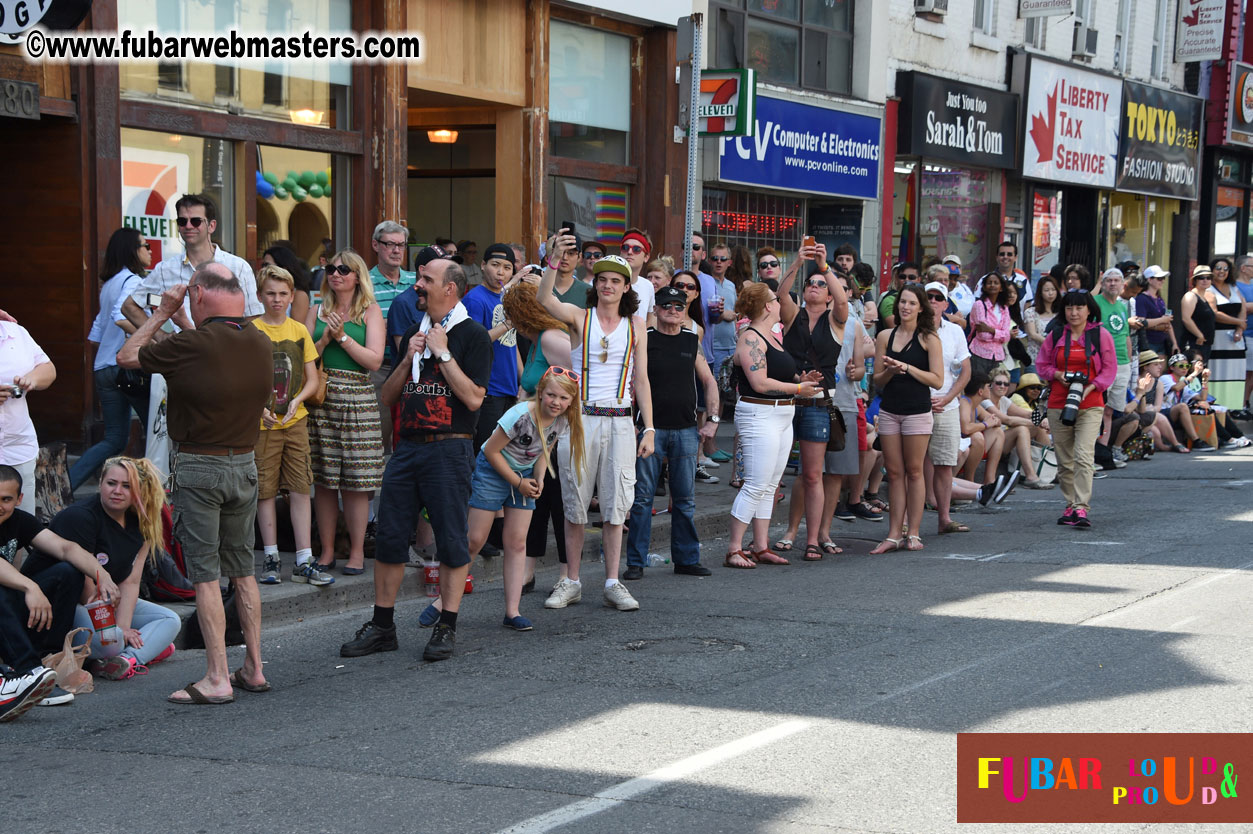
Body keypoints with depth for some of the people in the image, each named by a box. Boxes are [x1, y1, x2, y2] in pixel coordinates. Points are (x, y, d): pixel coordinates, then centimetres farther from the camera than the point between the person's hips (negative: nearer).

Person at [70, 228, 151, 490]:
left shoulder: (109, 284, 18)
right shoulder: (132, 280, -9)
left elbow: (98, 331, 21)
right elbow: (121, 317, -27)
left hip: (103, 369, 9)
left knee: (115, 439, 10)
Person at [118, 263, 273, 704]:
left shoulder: (192, 346, -17)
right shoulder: (261, 344, 2)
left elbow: (126, 356, -3)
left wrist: (162, 313, 6)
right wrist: (179, 320, 25)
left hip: (199, 468, -6)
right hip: (245, 464, 6)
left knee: (205, 573, -3)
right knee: (243, 569, 15)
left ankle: (217, 679, -3)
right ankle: (254, 668, 18)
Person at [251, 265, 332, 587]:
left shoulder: (300, 331, 8)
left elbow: (313, 379, 9)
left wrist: (296, 400, -9)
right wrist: (258, 408, -16)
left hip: (295, 421, 3)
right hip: (263, 424, -3)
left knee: (300, 489, 0)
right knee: (266, 490, 3)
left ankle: (304, 561, 3)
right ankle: (270, 558, 13)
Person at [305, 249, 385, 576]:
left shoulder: (370, 312, 6)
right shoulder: (317, 312, 15)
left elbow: (374, 360, -4)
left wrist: (343, 337, -9)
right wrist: (324, 340, -7)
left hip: (357, 399, -3)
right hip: (321, 399, 3)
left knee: (356, 481, -3)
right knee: (323, 481, 3)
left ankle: (357, 552, 4)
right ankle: (326, 551, 11)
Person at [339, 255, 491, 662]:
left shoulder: (472, 335, -3)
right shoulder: (413, 333, 17)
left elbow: (474, 398, -14)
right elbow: (387, 397, 16)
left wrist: (442, 353, -12)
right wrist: (408, 359, 1)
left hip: (448, 449, -6)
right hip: (407, 446, 6)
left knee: (451, 539, -1)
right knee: (389, 535, 5)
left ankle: (446, 628, 7)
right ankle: (382, 626, 13)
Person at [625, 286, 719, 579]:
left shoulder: (692, 341, 10)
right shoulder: (643, 340, 0)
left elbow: (709, 381, 16)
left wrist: (713, 419, 7)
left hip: (686, 430, 3)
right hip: (651, 428, -3)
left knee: (685, 499, 7)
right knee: (643, 497, -2)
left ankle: (686, 558, 16)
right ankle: (636, 562, 4)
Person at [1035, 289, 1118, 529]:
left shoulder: (1101, 335, 2)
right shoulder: (1056, 335, 9)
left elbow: (1109, 369, 3)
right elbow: (1041, 364, 14)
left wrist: (1089, 388, -11)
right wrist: (1058, 375, -6)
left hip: (1089, 404, -3)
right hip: (1058, 403, 3)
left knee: (1083, 456, -16)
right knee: (1064, 460, 7)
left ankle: (1081, 509, -20)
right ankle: (1070, 506, 18)